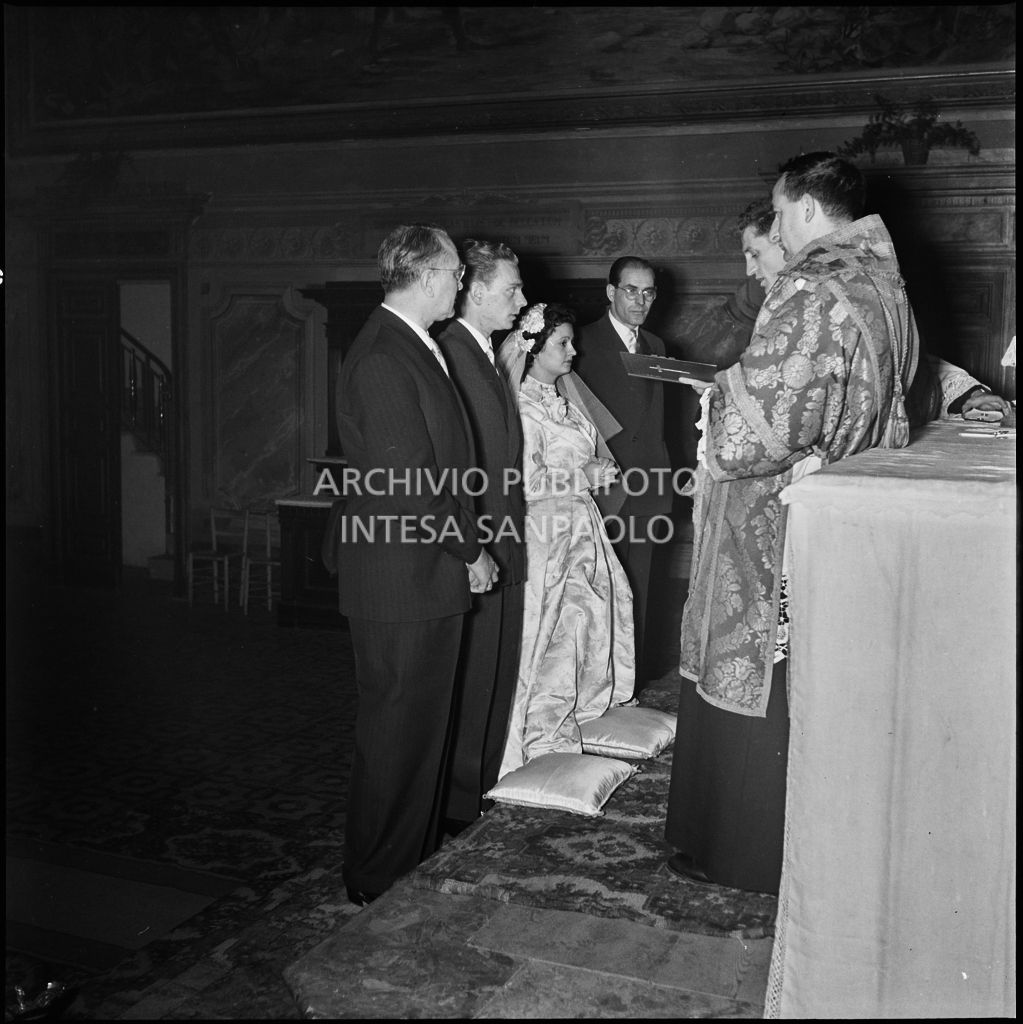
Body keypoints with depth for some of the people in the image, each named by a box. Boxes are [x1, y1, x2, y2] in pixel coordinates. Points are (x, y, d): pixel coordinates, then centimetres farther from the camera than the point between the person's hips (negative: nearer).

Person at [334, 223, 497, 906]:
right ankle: (381, 886, 19)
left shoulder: (417, 348, 13)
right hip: (403, 583, -10)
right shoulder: (382, 358, -19)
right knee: (398, 734, 3)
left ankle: (417, 864, 33)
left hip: (432, 575, 10)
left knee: (425, 727, 18)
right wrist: (468, 551, -13)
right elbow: (407, 485, -21)